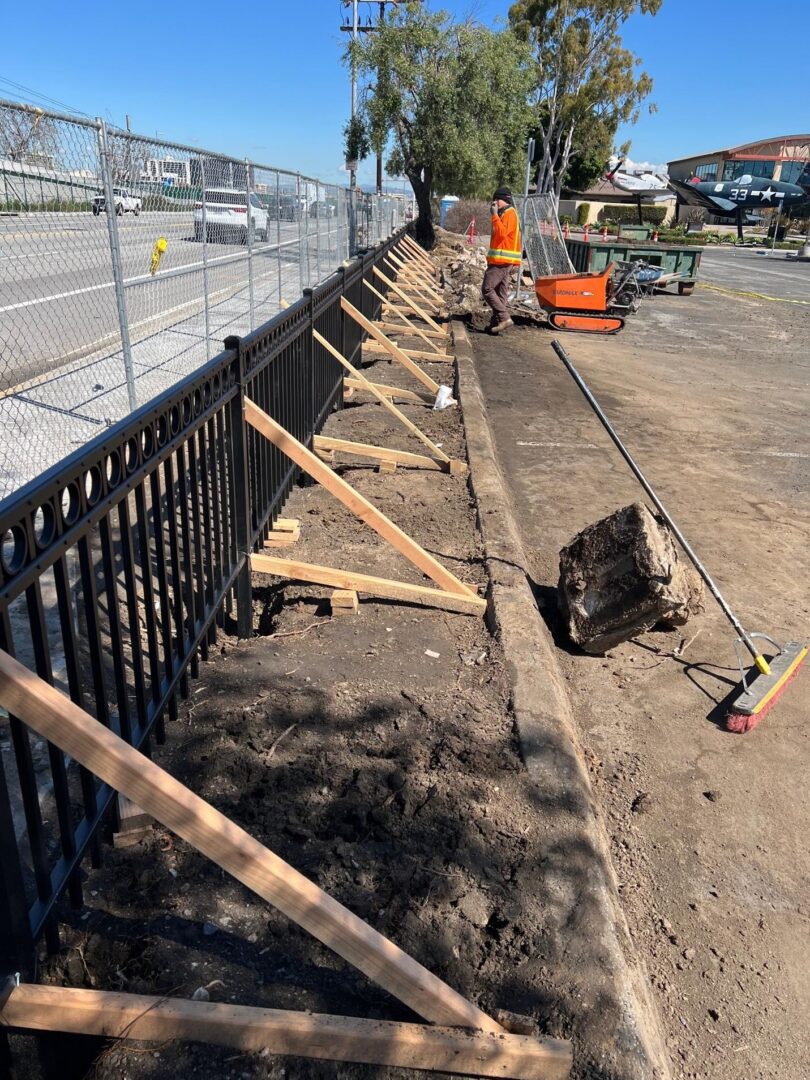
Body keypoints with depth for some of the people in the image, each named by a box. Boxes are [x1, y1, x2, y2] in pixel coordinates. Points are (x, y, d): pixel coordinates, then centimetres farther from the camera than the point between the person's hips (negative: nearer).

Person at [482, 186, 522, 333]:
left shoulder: (510, 214, -10)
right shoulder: (504, 214, 21)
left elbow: (501, 232, -25)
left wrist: (494, 215, -21)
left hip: (503, 261, -10)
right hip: (502, 261, 10)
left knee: (487, 289, -12)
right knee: (500, 292, 8)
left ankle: (504, 317, -15)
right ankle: (496, 322, 9)